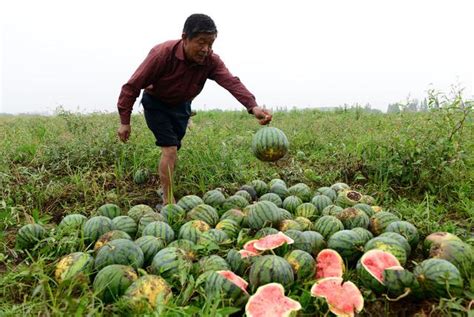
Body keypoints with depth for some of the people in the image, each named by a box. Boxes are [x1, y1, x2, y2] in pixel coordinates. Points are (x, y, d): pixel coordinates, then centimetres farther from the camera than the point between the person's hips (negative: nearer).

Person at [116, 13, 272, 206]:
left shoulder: (211, 61, -21)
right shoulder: (162, 54, -31)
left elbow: (231, 82, -39)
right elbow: (133, 85, -24)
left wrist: (253, 106, -57)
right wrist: (125, 121, -23)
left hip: (181, 105, 5)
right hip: (156, 104, -4)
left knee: (172, 149, 13)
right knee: (170, 148, -17)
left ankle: (164, 187, 35)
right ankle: (168, 203, -11)